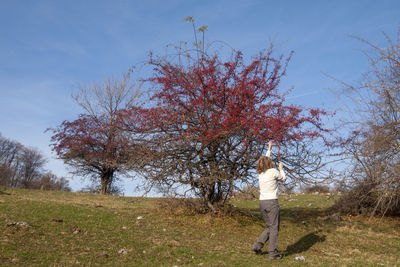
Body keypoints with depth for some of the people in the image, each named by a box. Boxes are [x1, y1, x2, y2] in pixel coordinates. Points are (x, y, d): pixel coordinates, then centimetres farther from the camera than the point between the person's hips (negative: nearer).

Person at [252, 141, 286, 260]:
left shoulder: (260, 172, 10)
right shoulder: (273, 171, -6)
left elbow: (265, 159, 28)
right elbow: (283, 178, 12)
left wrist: (269, 149, 36)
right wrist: (281, 168, 27)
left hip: (262, 202, 6)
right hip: (272, 202, -6)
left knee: (269, 227, 18)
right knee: (274, 228, 1)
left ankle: (257, 245, 10)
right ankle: (272, 252, 2)